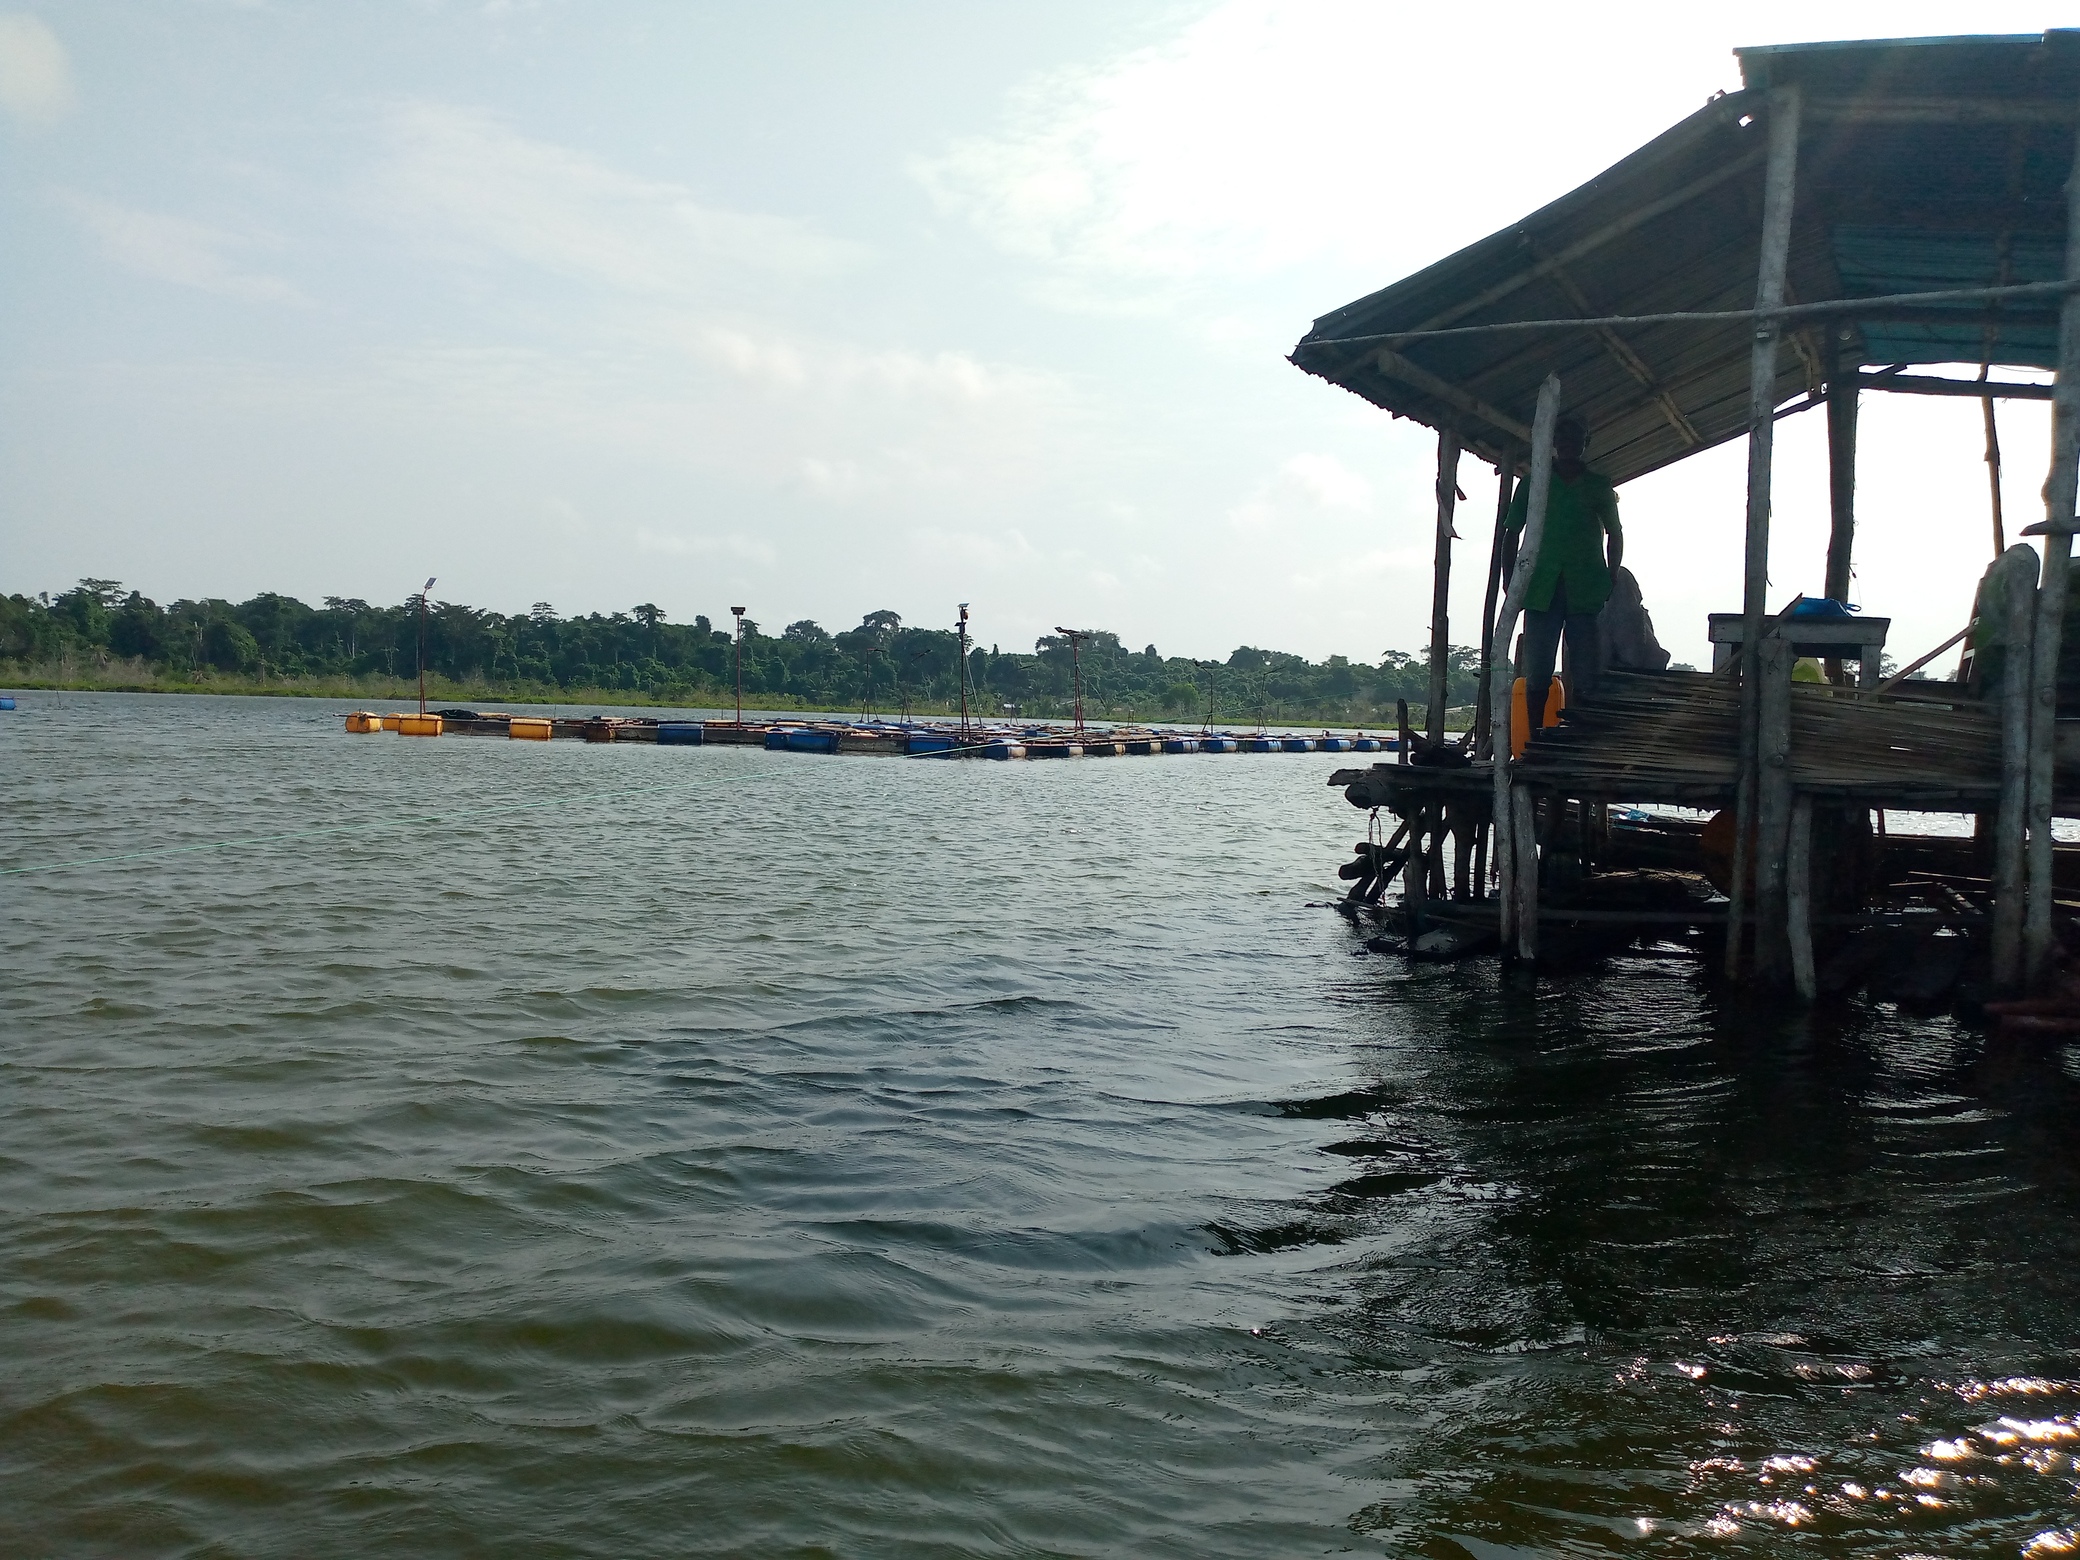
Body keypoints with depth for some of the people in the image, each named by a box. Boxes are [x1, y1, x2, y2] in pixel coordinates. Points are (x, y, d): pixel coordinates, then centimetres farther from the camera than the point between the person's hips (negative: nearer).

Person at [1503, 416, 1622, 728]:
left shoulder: (1599, 486, 13)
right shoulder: (1533, 483, 12)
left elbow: (1615, 535, 18)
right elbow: (1512, 534, 13)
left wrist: (1611, 583, 7)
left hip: (1587, 592, 0)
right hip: (1541, 590, 0)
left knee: (1587, 675, -4)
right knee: (1537, 673, -3)